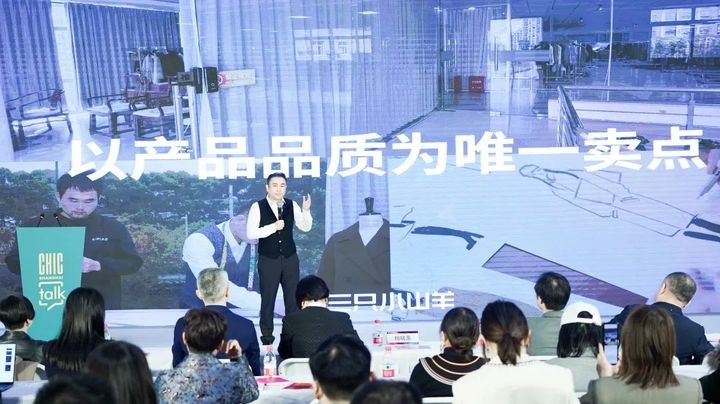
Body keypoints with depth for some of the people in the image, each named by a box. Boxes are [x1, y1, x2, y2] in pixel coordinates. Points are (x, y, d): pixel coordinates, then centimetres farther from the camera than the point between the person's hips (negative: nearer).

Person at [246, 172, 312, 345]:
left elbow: (306, 227, -1)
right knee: (268, 299, 7)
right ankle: (267, 336, 19)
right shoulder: (258, 207, -8)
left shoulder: (291, 205, 1)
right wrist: (273, 227, -21)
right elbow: (251, 233, -14)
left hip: (290, 258, 3)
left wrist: (306, 210, -18)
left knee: (293, 297, 8)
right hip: (268, 260, -3)